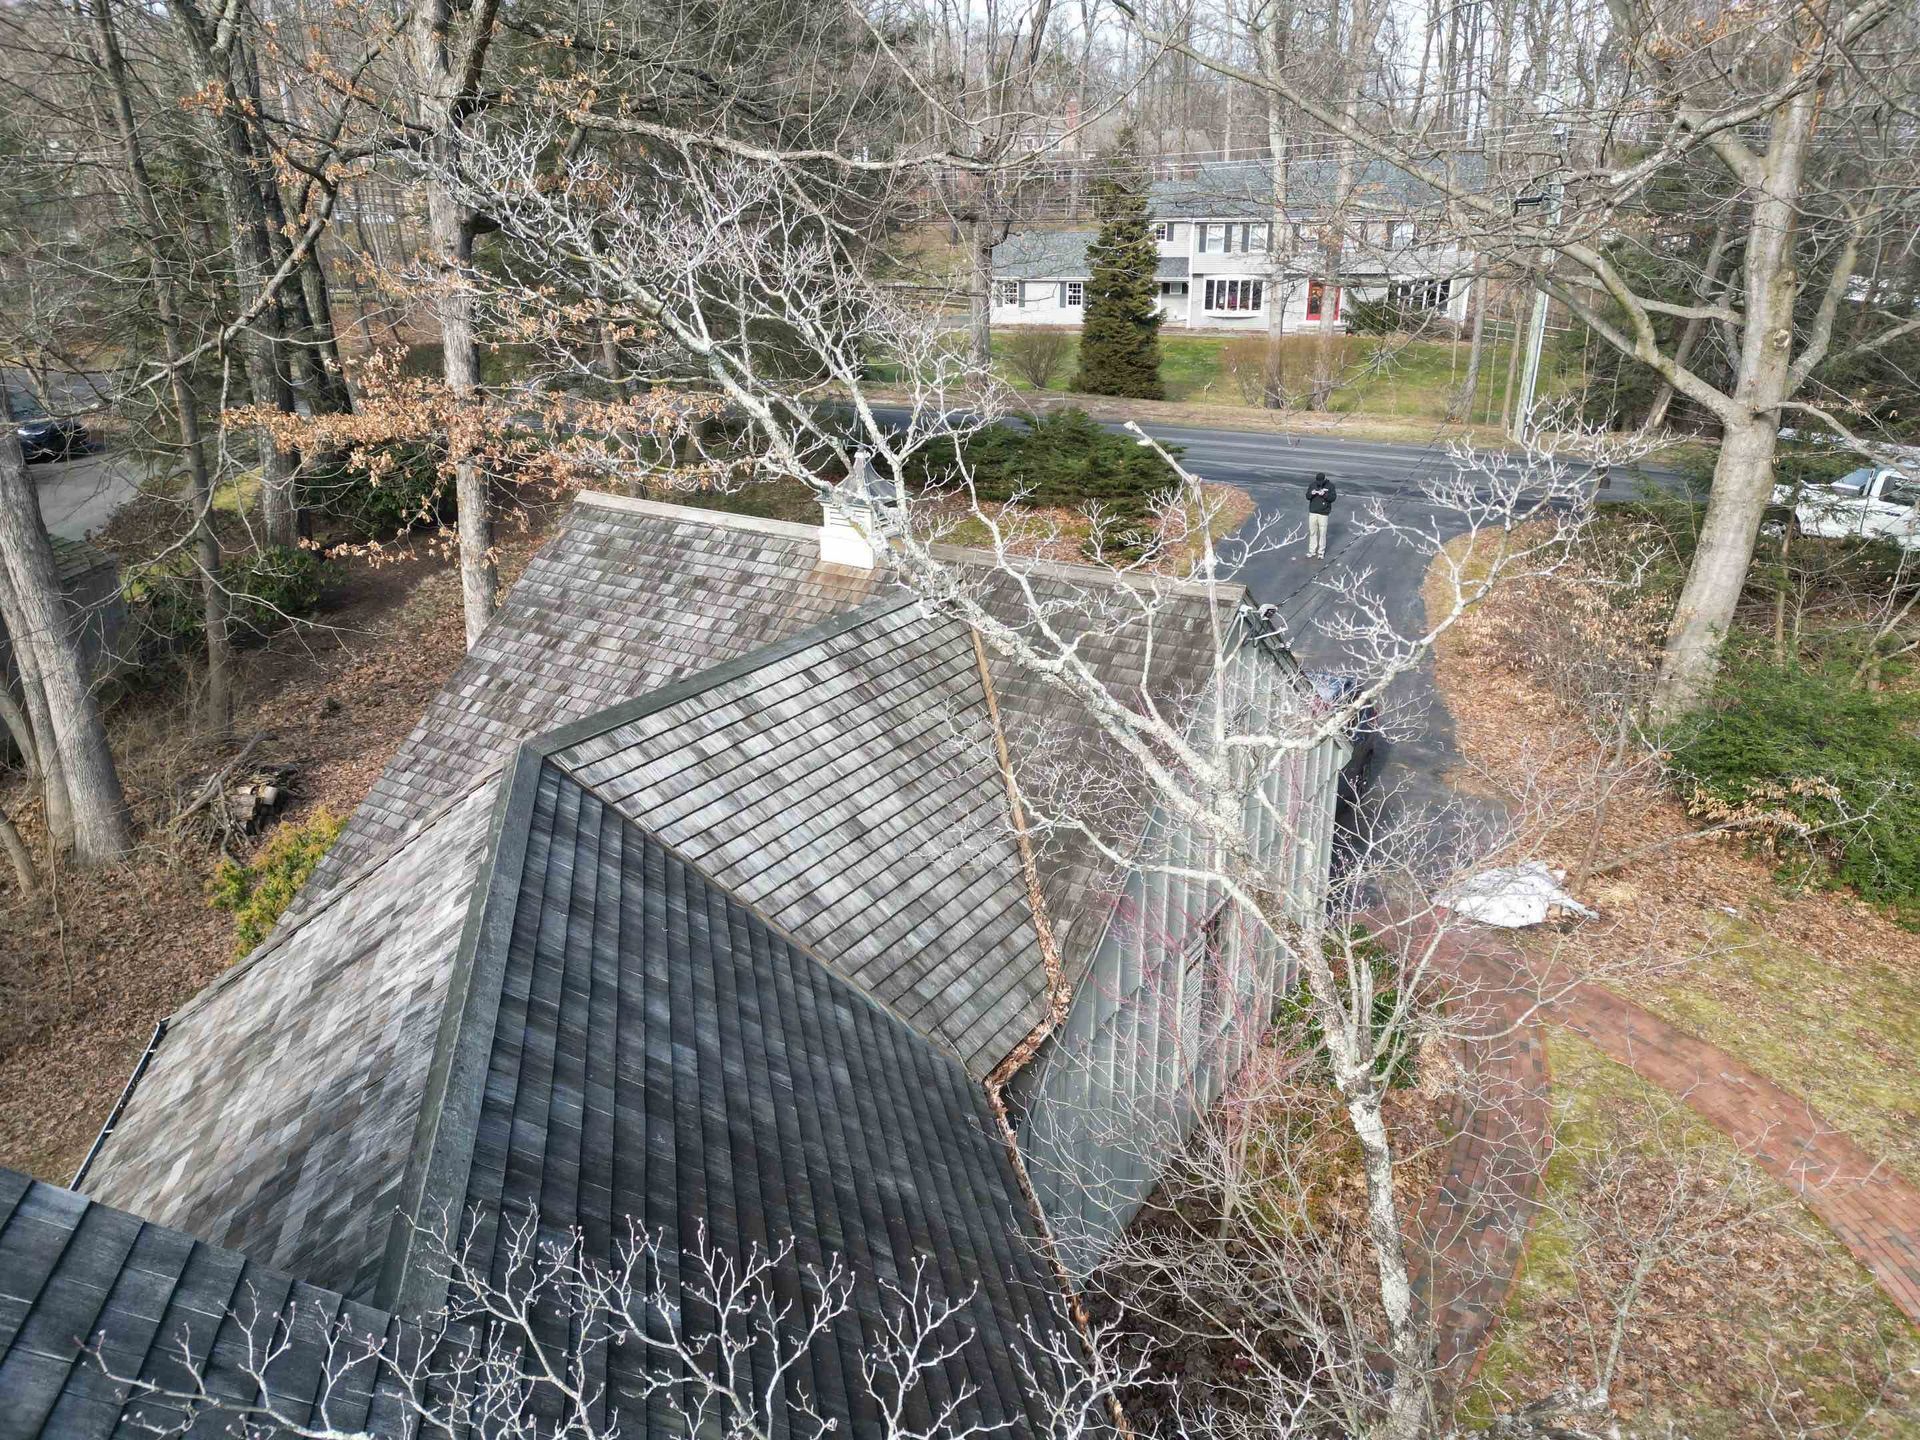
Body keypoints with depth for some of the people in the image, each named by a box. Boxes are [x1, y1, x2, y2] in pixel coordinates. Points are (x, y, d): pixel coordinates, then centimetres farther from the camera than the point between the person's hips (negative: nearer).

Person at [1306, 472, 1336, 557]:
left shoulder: (1330, 485, -5)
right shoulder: (1312, 485, 2)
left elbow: (1333, 498, -9)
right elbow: (1307, 496, 3)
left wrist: (1324, 494, -25)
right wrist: (1311, 494, -19)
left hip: (1323, 513, -3)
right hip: (1312, 512, 3)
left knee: (1322, 533, 1)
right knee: (1312, 532, 7)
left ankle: (1321, 552, 12)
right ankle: (1312, 551, 17)